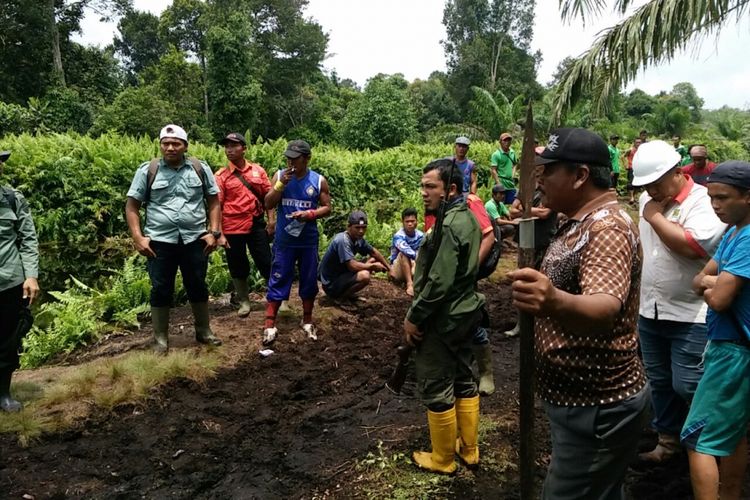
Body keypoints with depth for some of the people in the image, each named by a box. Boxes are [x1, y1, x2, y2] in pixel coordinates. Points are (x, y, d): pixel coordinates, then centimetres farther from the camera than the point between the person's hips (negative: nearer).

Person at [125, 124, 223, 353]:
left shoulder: (200, 169, 3)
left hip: (195, 240, 1)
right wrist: (138, 237, -7)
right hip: (160, 241, -1)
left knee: (198, 287, 12)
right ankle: (160, 338, 19)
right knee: (161, 290, 6)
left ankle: (203, 331, 28)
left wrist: (214, 232, -3)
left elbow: (213, 202, 7)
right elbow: (132, 206, 2)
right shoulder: (147, 171, 0)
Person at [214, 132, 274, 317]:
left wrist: (271, 219, -1)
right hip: (233, 228, -1)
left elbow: (268, 196, 7)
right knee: (238, 267, 10)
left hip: (256, 225, 1)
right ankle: (244, 302, 26)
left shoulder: (258, 170, 3)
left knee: (266, 263, 5)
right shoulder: (221, 176, -3)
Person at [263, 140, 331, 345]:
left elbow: (327, 208, 1)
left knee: (309, 281, 11)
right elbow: (268, 205, -5)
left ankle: (307, 321, 27)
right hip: (284, 240, -1)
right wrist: (280, 184, -18)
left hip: (308, 241, 1)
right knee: (278, 281, 2)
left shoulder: (319, 180, -3)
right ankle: (270, 325, 8)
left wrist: (309, 214, -17)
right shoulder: (279, 175, -2)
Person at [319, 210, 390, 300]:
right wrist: (373, 266, -16)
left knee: (373, 261, 11)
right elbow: (352, 266, -31)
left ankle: (347, 294, 8)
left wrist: (389, 267, 13)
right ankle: (340, 297, -6)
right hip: (331, 284, -10)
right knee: (364, 275, -31)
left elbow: (374, 252, 16)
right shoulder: (342, 240, -25)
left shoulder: (358, 239, 0)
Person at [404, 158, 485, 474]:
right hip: (464, 312, 10)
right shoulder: (466, 218, 7)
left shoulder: (450, 225, -23)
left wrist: (414, 317, -17)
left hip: (443, 319, -10)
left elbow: (439, 282, -27)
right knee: (464, 380, 18)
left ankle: (443, 459, 19)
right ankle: (469, 449, 32)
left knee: (436, 389, 4)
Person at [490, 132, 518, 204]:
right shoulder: (496, 154, -8)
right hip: (502, 184, -6)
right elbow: (493, 170, -13)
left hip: (511, 185, 6)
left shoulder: (512, 152, 11)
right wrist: (498, 184, -19)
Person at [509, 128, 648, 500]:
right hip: (584, 399, 10)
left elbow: (605, 308, -43)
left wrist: (555, 302, -61)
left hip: (597, 407, -10)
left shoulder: (607, 226, -23)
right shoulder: (580, 222, 8)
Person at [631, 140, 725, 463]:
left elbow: (693, 246, -32)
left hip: (690, 316, -7)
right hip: (650, 312, 7)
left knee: (687, 386, -1)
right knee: (659, 383, 17)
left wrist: (656, 217, -20)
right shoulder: (647, 200, 7)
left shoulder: (703, 202, -16)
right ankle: (668, 440, 33)